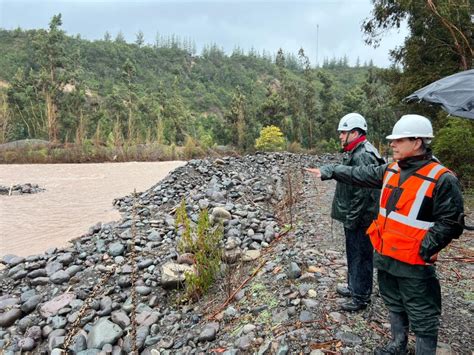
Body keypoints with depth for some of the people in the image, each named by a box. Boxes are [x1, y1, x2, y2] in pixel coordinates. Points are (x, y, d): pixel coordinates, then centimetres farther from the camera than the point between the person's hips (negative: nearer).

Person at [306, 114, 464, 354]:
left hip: (413, 265, -7)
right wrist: (328, 171, 13)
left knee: (422, 317, 9)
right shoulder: (392, 170, 3)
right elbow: (360, 175, 11)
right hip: (385, 256, 7)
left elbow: (450, 223, -16)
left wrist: (424, 249, -20)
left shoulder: (442, 179, -17)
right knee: (394, 305, 25)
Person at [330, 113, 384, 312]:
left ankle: (361, 297, 18)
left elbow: (362, 193, -26)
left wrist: (351, 220, -20)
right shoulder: (354, 153, 12)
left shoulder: (363, 156, -22)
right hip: (353, 217, 10)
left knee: (360, 256, 3)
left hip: (360, 220, -10)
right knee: (353, 254, 22)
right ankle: (354, 287, 38)